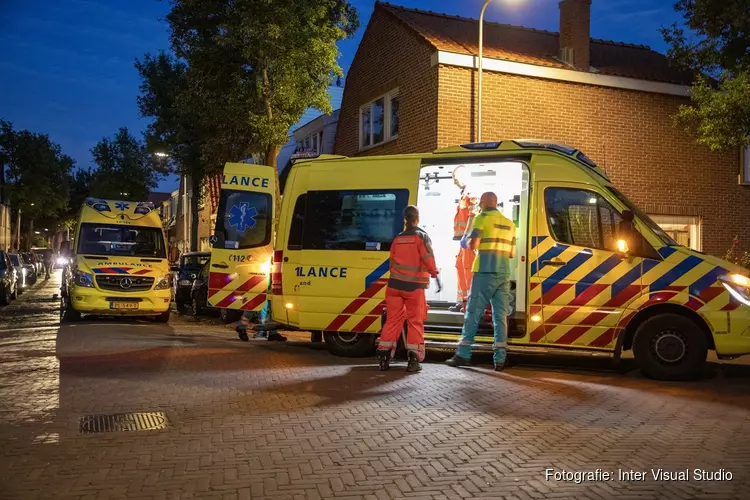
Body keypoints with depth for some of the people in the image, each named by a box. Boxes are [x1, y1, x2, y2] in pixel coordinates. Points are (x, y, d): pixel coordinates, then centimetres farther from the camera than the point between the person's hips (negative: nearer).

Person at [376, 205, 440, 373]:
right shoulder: (421, 236, -4)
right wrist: (434, 272, 1)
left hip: (395, 285, 4)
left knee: (392, 320, 8)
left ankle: (384, 357, 4)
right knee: (415, 322, 4)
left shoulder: (397, 239, 10)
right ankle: (413, 359, 0)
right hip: (414, 286, -4)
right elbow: (428, 259, -15)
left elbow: (392, 263, 14)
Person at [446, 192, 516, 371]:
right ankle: (499, 359, 0)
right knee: (500, 316, 4)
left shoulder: (482, 218, -2)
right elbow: (512, 253, 19)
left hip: (485, 272, -5)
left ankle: (463, 355, 3)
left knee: (473, 313, 1)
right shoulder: (509, 224, 18)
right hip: (504, 274, 5)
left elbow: (473, 245, -11)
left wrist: (466, 241, 9)